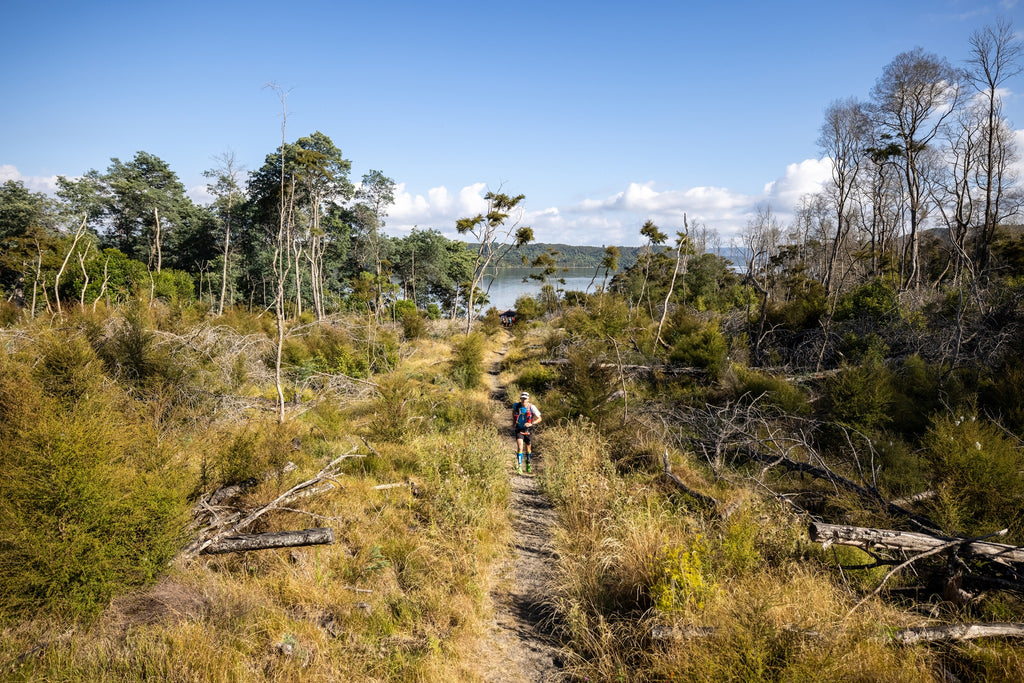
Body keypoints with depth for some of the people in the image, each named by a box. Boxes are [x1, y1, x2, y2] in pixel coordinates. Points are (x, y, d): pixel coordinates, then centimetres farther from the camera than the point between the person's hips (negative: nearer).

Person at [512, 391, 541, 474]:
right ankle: (519, 467, -13)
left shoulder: (531, 407, -16)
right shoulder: (516, 406, -10)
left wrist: (532, 423, -26)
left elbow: (539, 419, -10)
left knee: (528, 449, 13)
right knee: (520, 447, -17)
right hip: (519, 430, 0)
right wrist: (513, 423, 11)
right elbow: (513, 411, 16)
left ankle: (528, 463, 41)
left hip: (527, 430, 0)